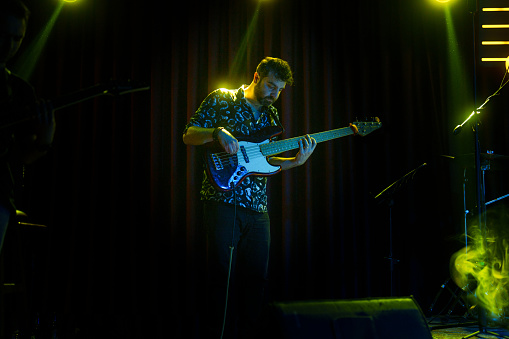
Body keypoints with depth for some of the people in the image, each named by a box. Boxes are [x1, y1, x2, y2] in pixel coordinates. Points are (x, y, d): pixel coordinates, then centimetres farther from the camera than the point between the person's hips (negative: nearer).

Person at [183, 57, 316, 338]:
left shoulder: (270, 116, 17)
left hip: (257, 208, 6)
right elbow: (188, 135, -2)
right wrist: (218, 132, -20)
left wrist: (295, 161, -2)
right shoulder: (222, 99, 1)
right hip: (223, 201, -6)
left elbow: (264, 160, 15)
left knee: (256, 277, 8)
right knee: (223, 275, -5)